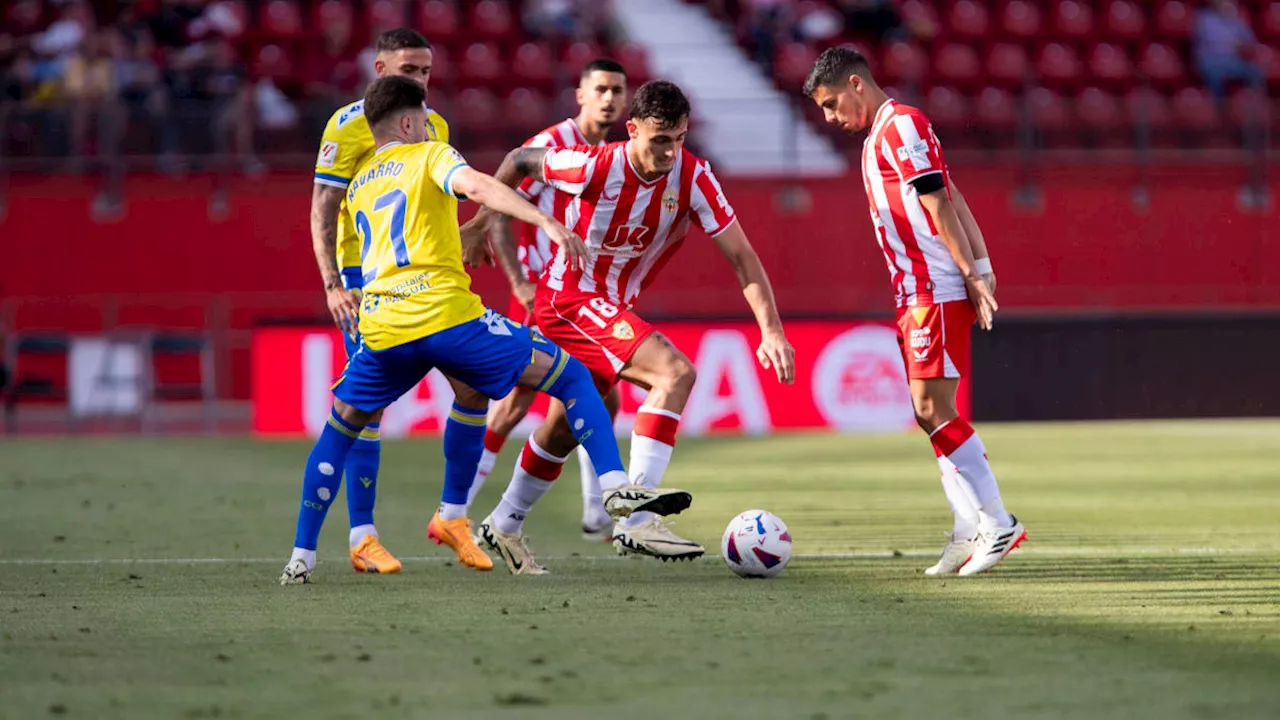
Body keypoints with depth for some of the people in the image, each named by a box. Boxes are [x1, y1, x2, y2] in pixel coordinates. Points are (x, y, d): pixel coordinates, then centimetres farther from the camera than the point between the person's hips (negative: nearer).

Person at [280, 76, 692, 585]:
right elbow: (474, 185, -13)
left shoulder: (357, 185, 26)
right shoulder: (428, 155, 9)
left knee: (341, 428, 24)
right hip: (446, 313, -4)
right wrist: (545, 223, -24)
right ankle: (617, 488, -10)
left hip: (382, 329, 5)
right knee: (569, 376, 7)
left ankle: (301, 557, 16)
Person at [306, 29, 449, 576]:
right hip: (365, 278, -6)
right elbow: (322, 211, -8)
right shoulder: (349, 125, -6)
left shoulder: (434, 126, 12)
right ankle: (362, 537, -2)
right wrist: (332, 284, -17)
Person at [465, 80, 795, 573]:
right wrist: (484, 221, 8)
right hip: (571, 297, -7)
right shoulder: (594, 167, -22)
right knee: (675, 372, -26)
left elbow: (740, 255, -13)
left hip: (612, 307, 7)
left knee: (563, 429, 23)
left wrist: (771, 330, -23)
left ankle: (503, 526, 44)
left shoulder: (692, 177, -13)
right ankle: (636, 520, -31)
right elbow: (519, 161, -4)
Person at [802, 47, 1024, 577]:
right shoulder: (880, 135, 20)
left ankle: (997, 523, -10)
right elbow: (953, 201, 19)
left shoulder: (900, 125, -10)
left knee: (933, 408, -12)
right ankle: (971, 532, 9)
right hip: (917, 293, 10)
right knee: (930, 413, 8)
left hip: (937, 291, -10)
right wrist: (980, 269, 12)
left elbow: (938, 204, -15)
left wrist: (971, 274, -18)